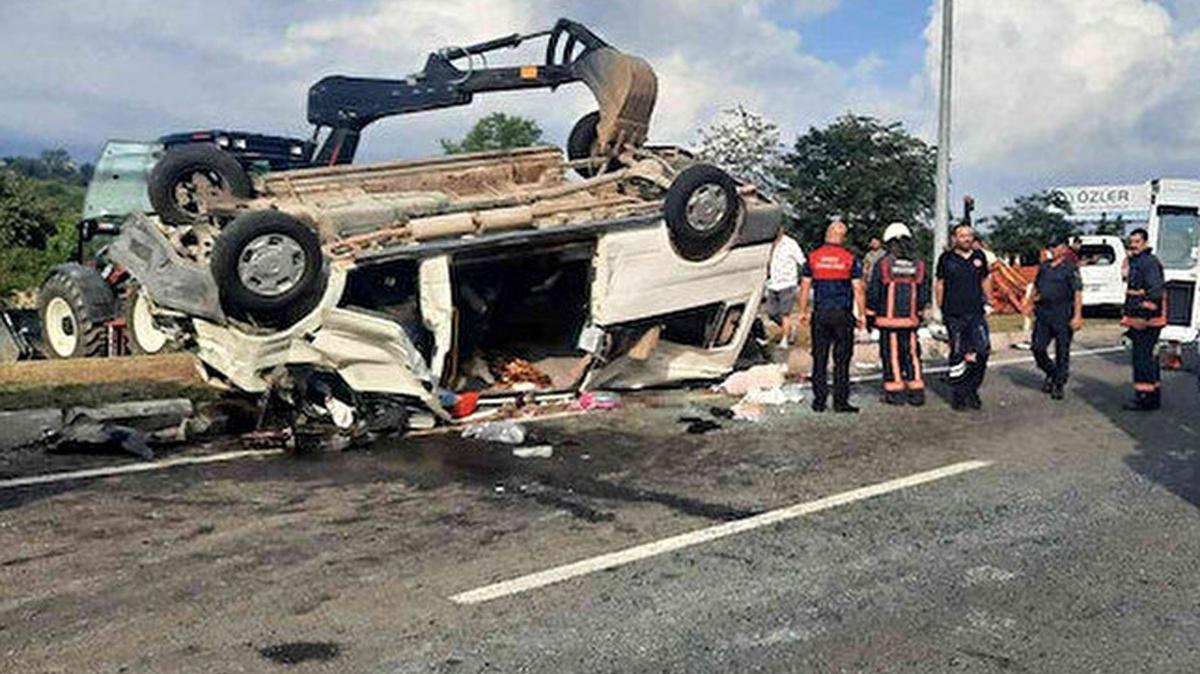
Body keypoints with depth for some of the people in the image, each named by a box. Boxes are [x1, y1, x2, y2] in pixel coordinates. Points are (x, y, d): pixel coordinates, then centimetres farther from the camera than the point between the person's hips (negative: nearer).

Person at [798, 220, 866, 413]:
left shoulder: (813, 258, 3)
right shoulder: (851, 259, -3)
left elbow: (805, 287, 5)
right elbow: (858, 289, -4)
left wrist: (803, 311, 13)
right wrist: (862, 314, 3)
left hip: (820, 314, 2)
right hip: (843, 314, -2)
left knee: (819, 359, 7)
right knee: (842, 359, 2)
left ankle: (819, 401, 8)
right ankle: (840, 401, 3)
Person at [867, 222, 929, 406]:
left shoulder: (883, 264, -6)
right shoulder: (919, 264, 4)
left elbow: (873, 293, -4)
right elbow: (924, 294, 11)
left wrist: (870, 315, 6)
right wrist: (918, 311, 23)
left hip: (888, 319, -3)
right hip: (910, 319, 3)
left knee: (891, 355, 3)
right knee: (912, 353, 10)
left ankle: (895, 392, 4)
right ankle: (916, 392, 10)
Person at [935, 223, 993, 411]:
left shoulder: (979, 256, 10)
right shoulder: (946, 258, 1)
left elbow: (985, 280, 21)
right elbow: (939, 285, 5)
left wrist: (987, 300, 13)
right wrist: (942, 309, 2)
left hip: (976, 312, 3)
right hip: (954, 315, -3)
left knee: (983, 350, -8)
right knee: (957, 355, 2)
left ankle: (971, 390, 8)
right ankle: (959, 395, 12)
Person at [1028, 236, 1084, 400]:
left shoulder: (1070, 268, -4)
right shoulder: (1044, 267, 12)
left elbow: (1078, 293, -9)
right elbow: (1035, 287, 23)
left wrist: (1077, 316, -16)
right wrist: (1030, 303, 17)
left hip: (1062, 316, -5)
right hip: (1043, 313, 5)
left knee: (1062, 351, 2)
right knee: (1037, 348, 2)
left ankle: (1059, 384, 12)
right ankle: (1050, 374, 25)